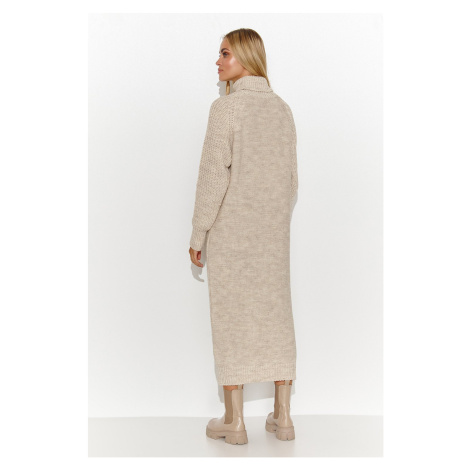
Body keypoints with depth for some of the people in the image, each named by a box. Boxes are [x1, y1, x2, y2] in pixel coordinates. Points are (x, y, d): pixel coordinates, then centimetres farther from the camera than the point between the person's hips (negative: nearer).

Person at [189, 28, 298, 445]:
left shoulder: (226, 106, -11)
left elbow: (214, 175, -15)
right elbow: (291, 177, 10)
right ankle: (282, 417, 16)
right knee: (275, 312, 10)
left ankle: (234, 421, 9)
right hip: (273, 228, 6)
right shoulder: (282, 108, 9)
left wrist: (198, 234, -8)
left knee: (230, 315, 2)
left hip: (231, 226, -5)